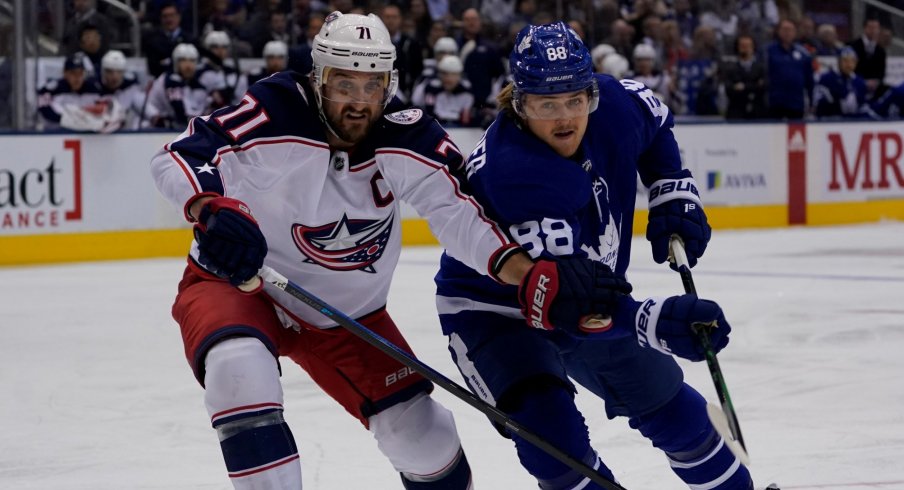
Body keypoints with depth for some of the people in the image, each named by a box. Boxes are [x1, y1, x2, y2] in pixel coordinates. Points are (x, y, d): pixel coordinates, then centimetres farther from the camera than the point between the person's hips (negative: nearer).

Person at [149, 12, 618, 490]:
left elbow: (459, 214, -22)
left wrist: (533, 277, -37)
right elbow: (177, 157, -29)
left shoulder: (408, 138, -16)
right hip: (234, 284, -4)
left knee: (418, 430, 4)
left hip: (347, 314, 4)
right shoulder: (275, 112, -26)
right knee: (241, 367, -37)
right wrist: (212, 208, -50)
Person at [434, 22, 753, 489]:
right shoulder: (512, 170, -40)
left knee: (668, 405, 18)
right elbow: (559, 296, -47)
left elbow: (656, 120, 9)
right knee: (552, 433, -27)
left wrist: (673, 196, -2)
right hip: (492, 308, -6)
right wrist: (656, 323, -57)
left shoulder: (615, 105, -19)